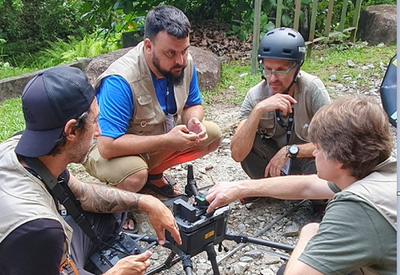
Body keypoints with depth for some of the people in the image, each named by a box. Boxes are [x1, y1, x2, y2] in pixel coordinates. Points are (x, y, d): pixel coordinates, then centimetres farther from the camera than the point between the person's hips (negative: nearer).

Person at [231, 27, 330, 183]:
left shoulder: (312, 88, -23)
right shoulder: (255, 96, -20)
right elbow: (237, 154, -30)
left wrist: (289, 151, -31)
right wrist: (258, 110, -39)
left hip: (304, 159, -1)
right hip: (270, 158, 1)